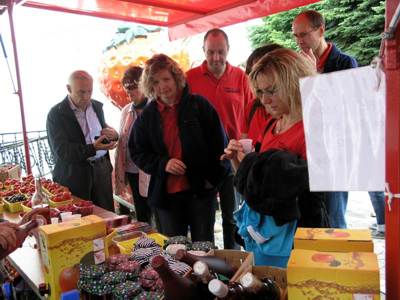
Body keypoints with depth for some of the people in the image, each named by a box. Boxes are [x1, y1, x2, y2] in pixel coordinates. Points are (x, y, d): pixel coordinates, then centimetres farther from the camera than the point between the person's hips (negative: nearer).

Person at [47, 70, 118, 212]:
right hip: (74, 176, -4)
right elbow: (61, 152, -17)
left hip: (102, 169, 5)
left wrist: (113, 134, -6)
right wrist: (93, 148, -30)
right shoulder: (56, 114, -9)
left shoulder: (97, 106, 8)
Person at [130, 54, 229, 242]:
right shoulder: (147, 116, 4)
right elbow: (137, 153, 6)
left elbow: (219, 143, -1)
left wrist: (214, 178, -6)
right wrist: (163, 164, -11)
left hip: (201, 190, -2)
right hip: (165, 194, 3)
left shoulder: (199, 105, -4)